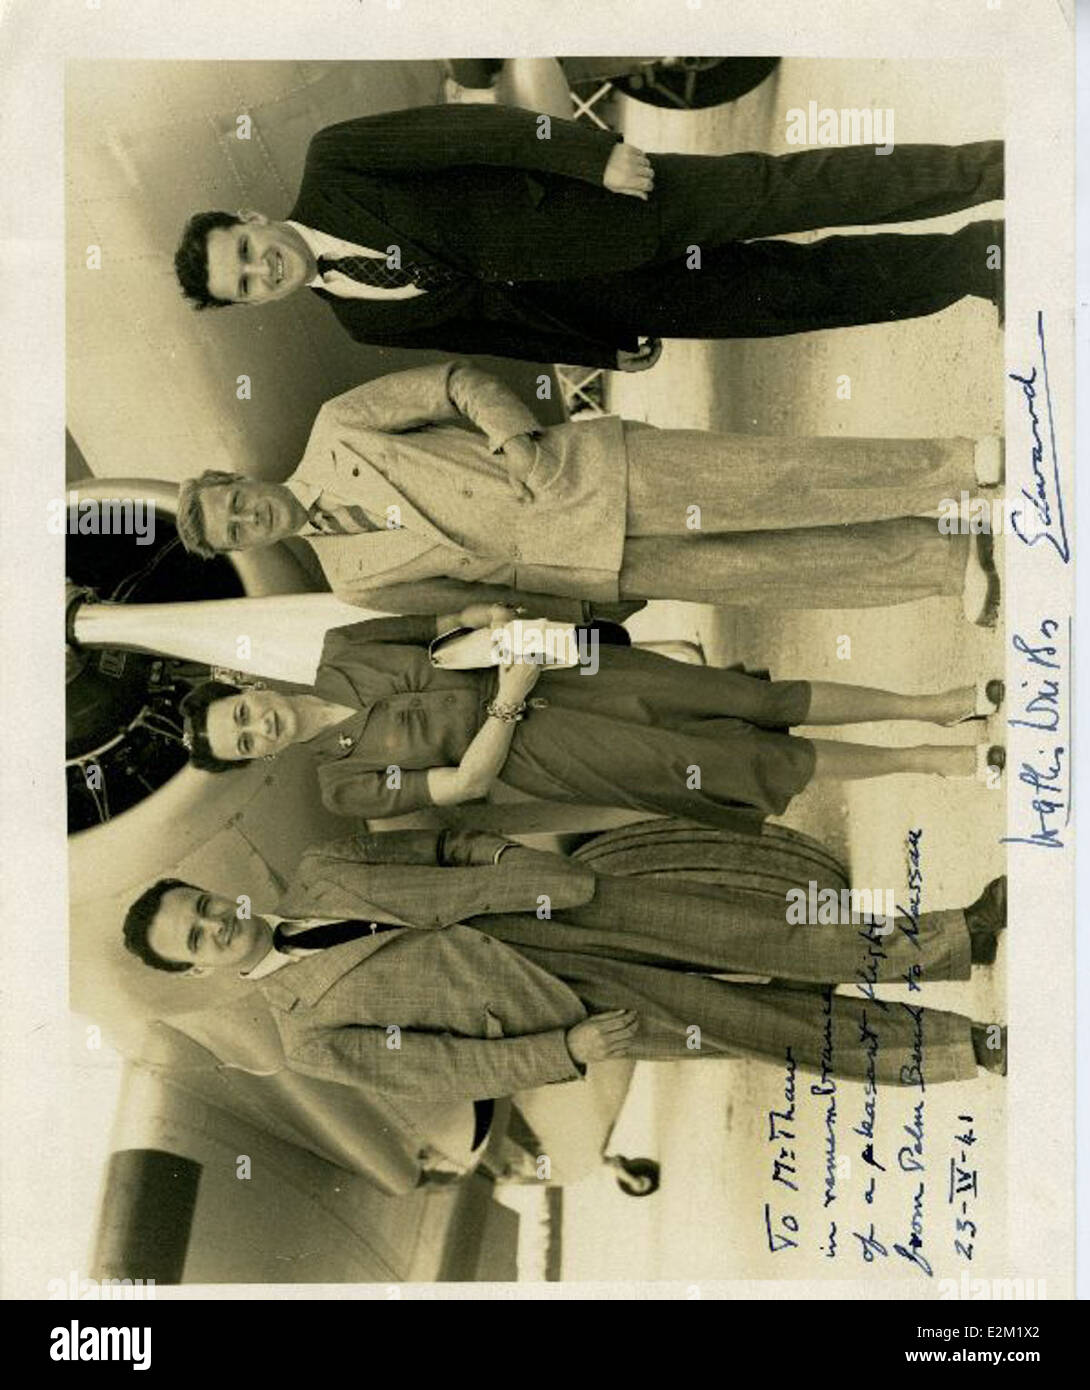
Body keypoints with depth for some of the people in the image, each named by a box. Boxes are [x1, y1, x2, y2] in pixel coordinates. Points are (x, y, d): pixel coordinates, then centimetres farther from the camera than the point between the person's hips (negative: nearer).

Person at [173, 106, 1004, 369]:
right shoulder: (363, 318, 2)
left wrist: (591, 152, -23)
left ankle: (990, 167, 2)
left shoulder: (331, 165, -7)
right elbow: (482, 314, 8)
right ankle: (980, 263, 15)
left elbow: (470, 132, -13)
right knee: (798, 290, 1)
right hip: (607, 298, 1)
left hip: (612, 190, -1)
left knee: (787, 188, -12)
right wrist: (609, 351, 6)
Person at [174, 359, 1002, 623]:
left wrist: (515, 440, -16)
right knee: (763, 576, -7)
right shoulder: (354, 580, 6)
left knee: (782, 483, -13)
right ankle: (952, 564, 3)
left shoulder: (335, 428, 3)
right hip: (604, 573, 1)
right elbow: (474, 596, 7)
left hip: (589, 473, 0)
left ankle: (968, 462, -3)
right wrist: (592, 612, 1)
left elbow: (458, 382, 2)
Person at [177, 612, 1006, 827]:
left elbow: (438, 624, 12)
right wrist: (507, 698, -17)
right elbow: (469, 781, -11)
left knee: (750, 699, -9)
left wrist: (482, 617, -7)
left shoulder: (339, 653, 5)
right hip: (535, 753, -4)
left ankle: (939, 706, -1)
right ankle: (927, 761, -1)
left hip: (546, 668, 4)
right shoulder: (345, 784, -7)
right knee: (739, 765, -13)